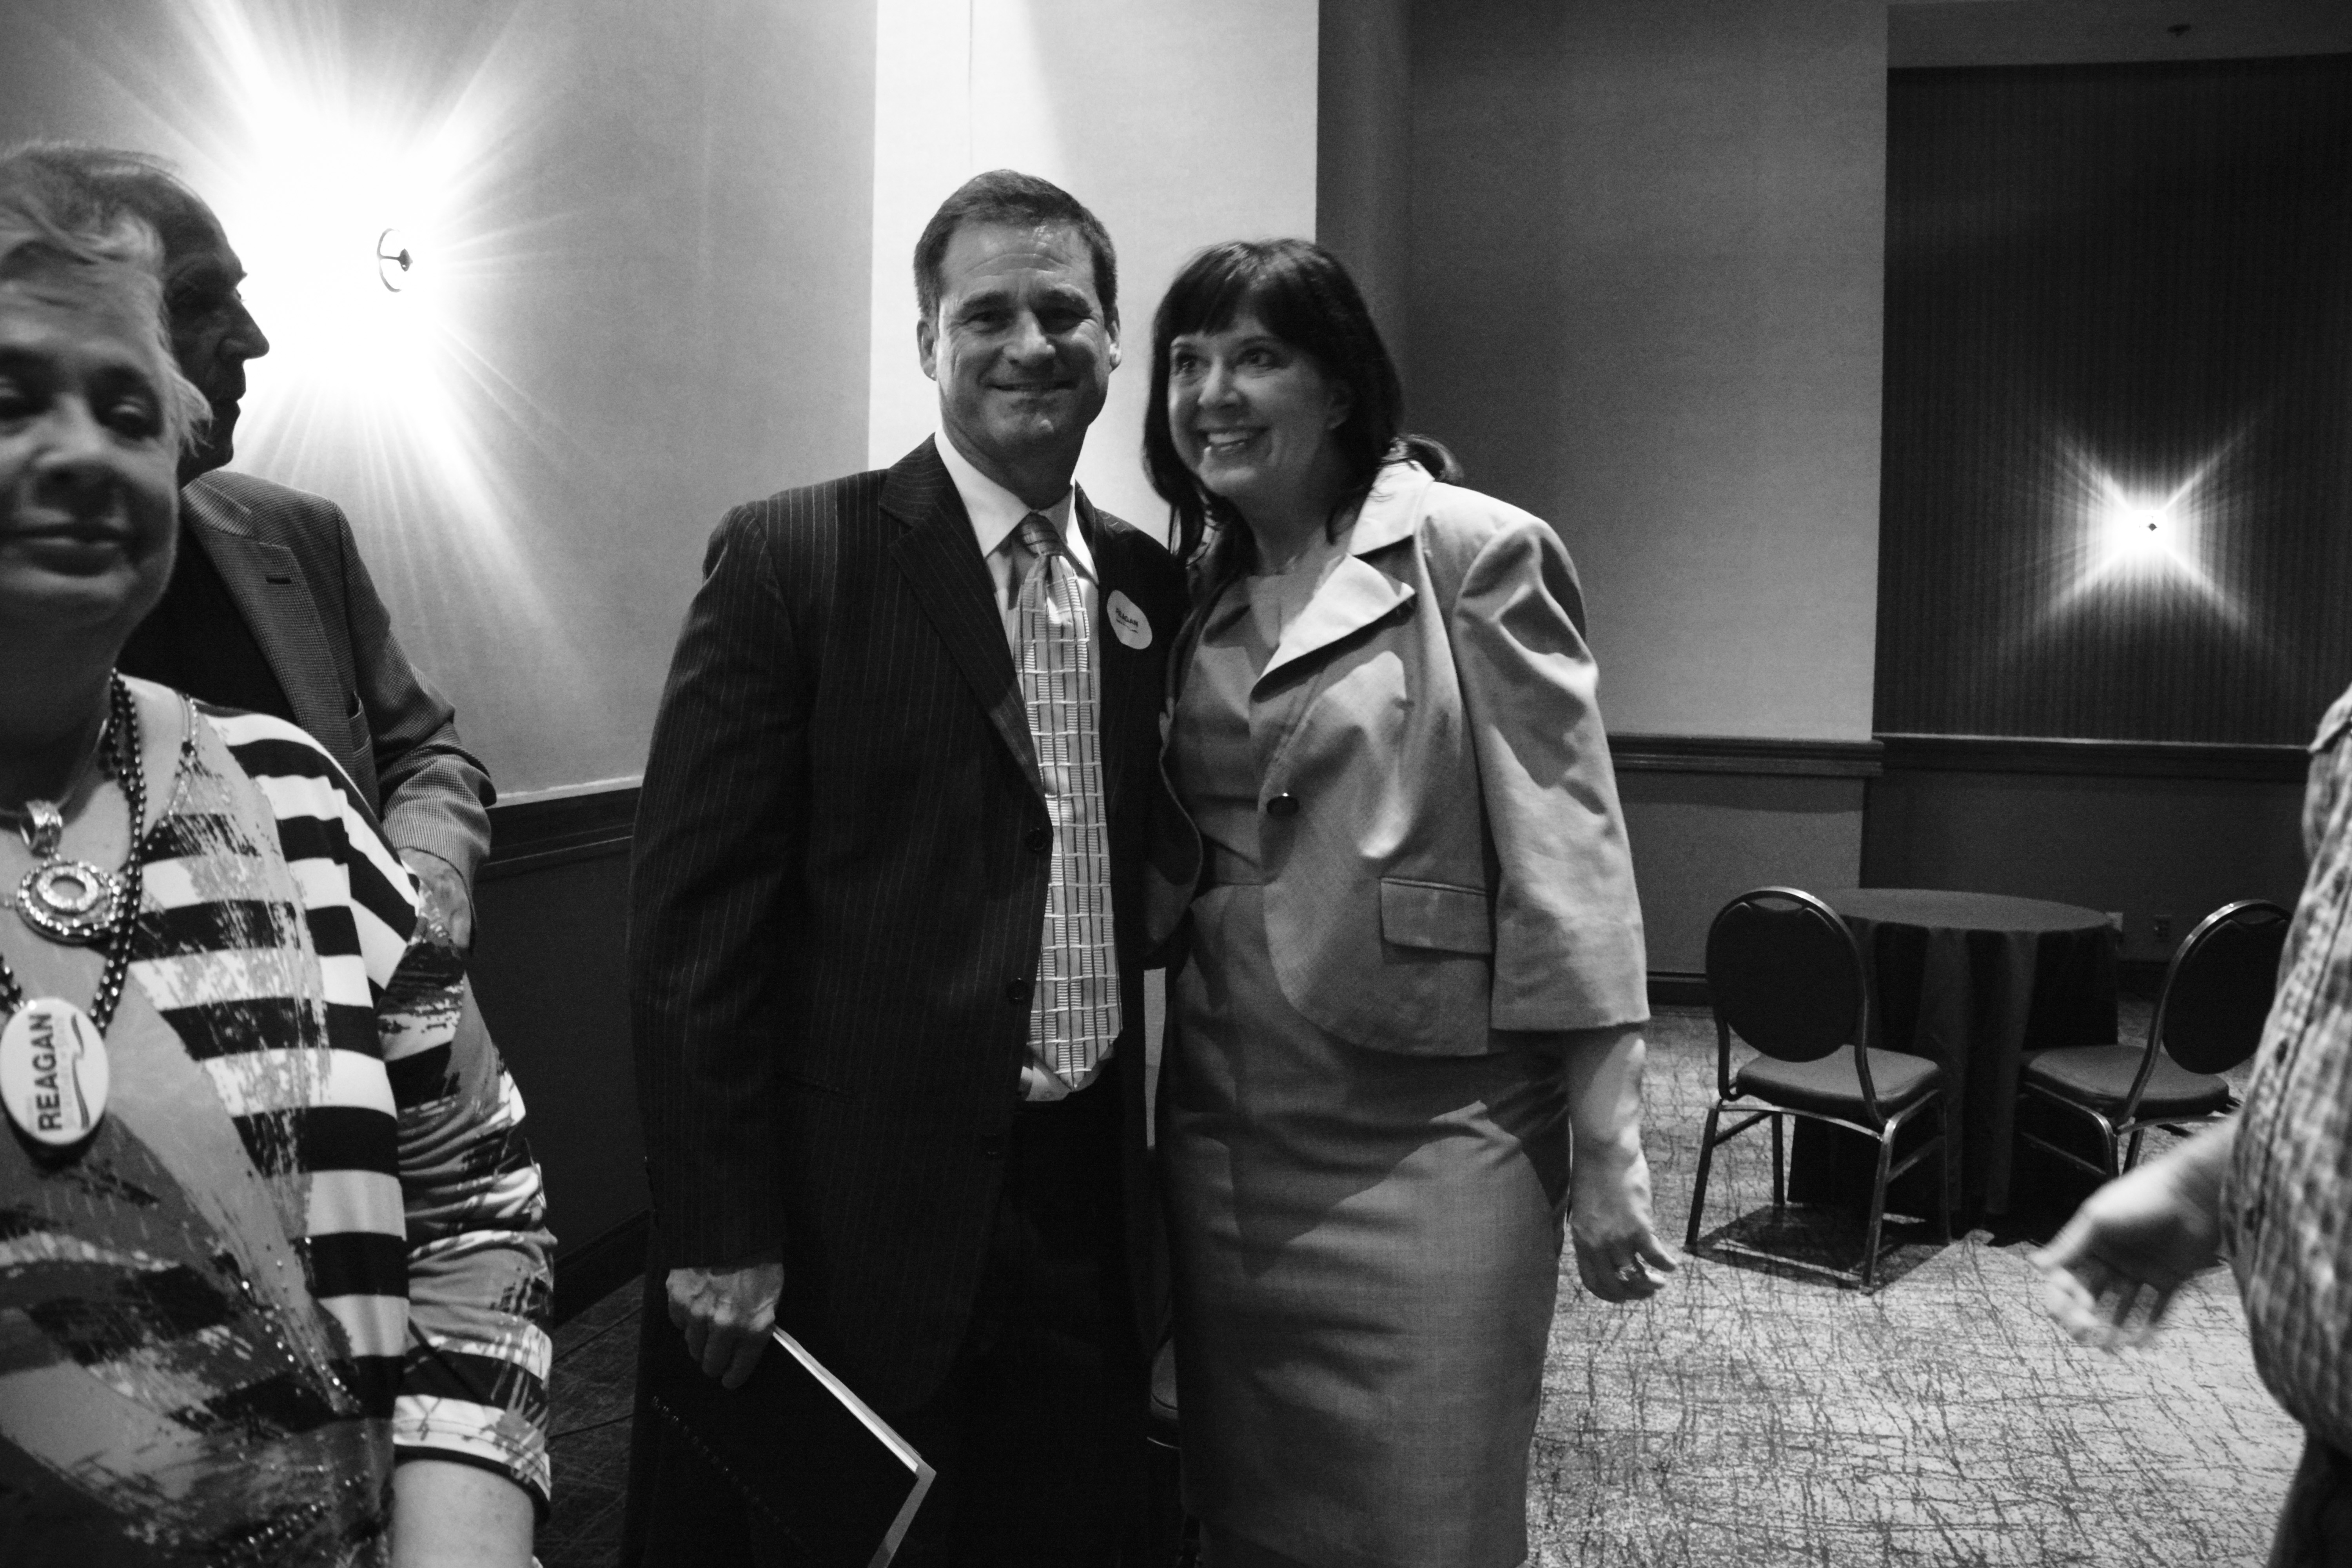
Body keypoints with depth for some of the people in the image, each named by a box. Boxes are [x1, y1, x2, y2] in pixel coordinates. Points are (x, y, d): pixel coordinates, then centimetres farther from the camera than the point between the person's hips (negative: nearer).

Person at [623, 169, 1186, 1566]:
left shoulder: (1153, 585, 7)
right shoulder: (793, 559, -10)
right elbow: (694, 916, -11)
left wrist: (1158, 1188, 10)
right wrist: (718, 1231, -12)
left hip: (1092, 1201, 5)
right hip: (864, 1214, -4)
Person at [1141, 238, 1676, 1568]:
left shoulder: (1475, 552, -7)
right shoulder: (1197, 586, 10)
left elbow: (1571, 856, -10)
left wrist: (1607, 1147, -12)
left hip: (1427, 1145, -5)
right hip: (1223, 1136, 6)